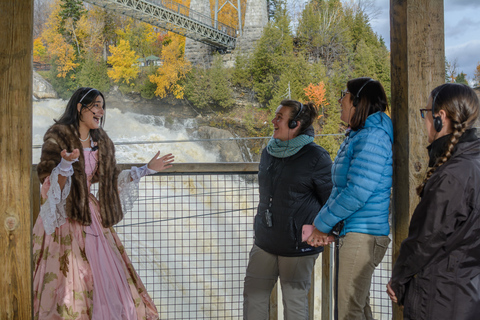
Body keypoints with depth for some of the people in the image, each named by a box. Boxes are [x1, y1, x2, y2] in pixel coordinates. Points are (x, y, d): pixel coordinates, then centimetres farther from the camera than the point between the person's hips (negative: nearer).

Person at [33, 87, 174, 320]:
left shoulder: (100, 142, 11)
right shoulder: (57, 137, -8)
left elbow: (110, 179, 16)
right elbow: (50, 184, -12)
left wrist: (147, 169, 15)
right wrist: (65, 165, -32)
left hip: (90, 215, 6)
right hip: (64, 217, -6)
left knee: (104, 276, 5)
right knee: (70, 279, -7)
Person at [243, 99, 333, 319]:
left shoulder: (316, 157, -11)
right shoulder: (268, 153, 9)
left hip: (298, 245, -6)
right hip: (265, 242, 6)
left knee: (295, 298, 6)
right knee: (253, 293, 10)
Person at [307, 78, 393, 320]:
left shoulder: (373, 137, -16)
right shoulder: (357, 136, 15)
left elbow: (357, 192, -22)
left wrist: (322, 224, -10)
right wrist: (323, 226, 4)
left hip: (363, 235, -10)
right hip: (352, 232, 10)